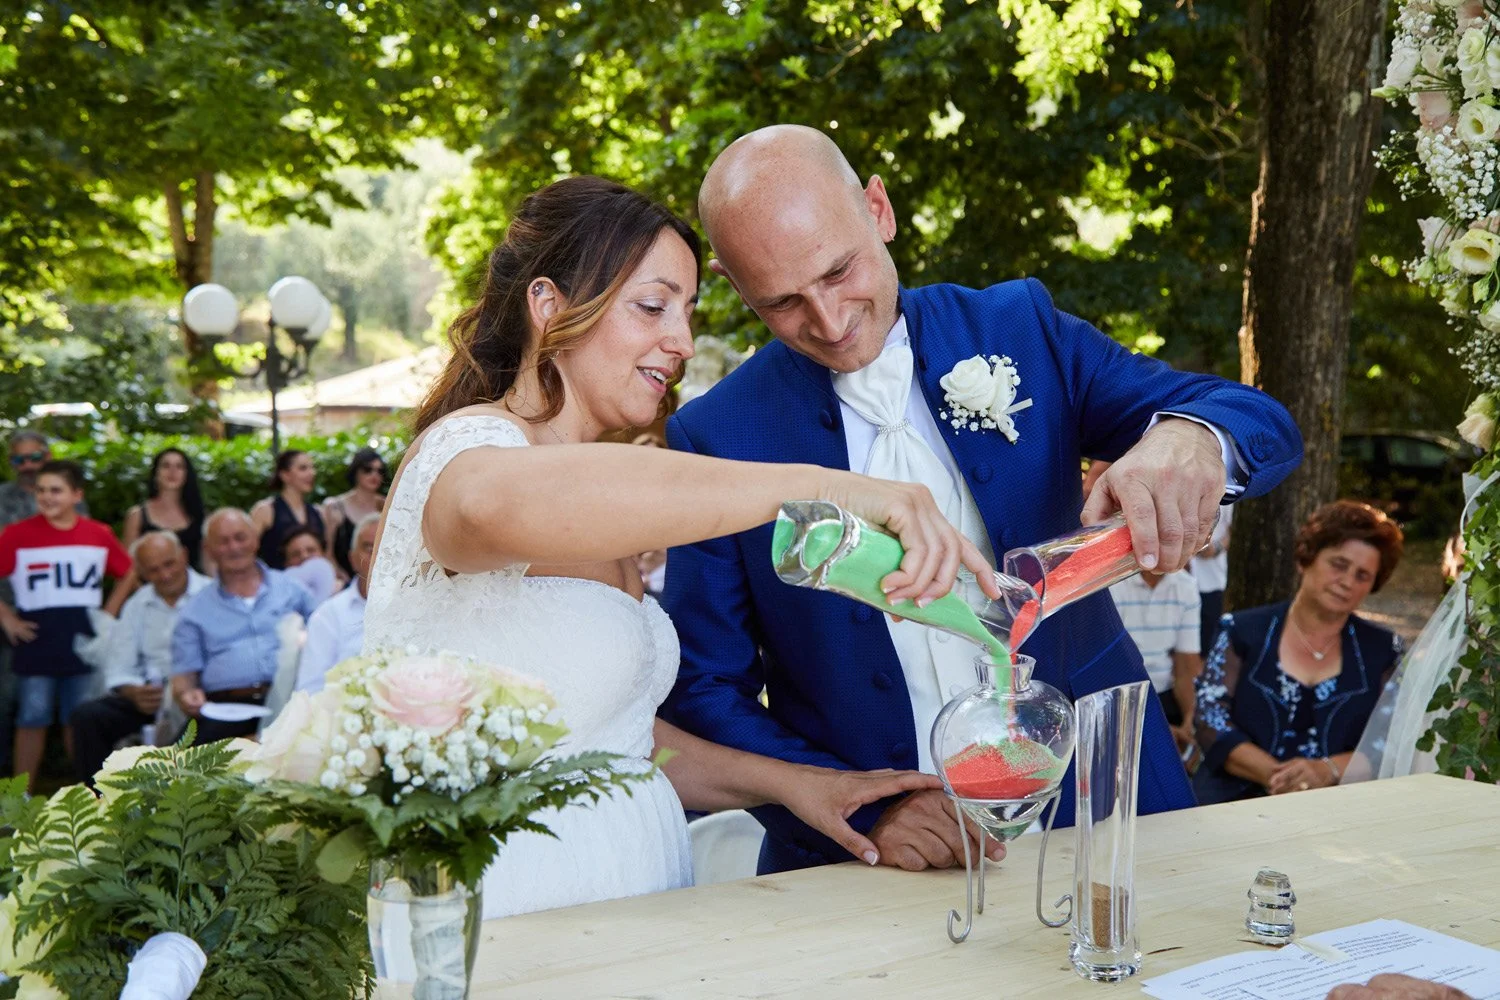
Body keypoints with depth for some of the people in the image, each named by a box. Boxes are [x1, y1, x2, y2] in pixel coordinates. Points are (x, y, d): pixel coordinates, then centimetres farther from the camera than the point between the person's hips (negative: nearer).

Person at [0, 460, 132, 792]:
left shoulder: (99, 534, 1)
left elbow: (129, 573, 14)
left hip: (84, 641, 2)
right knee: (33, 719, 4)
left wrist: (109, 612, 6)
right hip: (37, 643, -2)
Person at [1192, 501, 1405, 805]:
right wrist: (1274, 774, -14)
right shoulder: (1242, 632, 12)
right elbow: (1212, 725, 2)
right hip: (1236, 801, -1)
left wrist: (1327, 771, -13)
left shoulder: (1382, 650, 16)